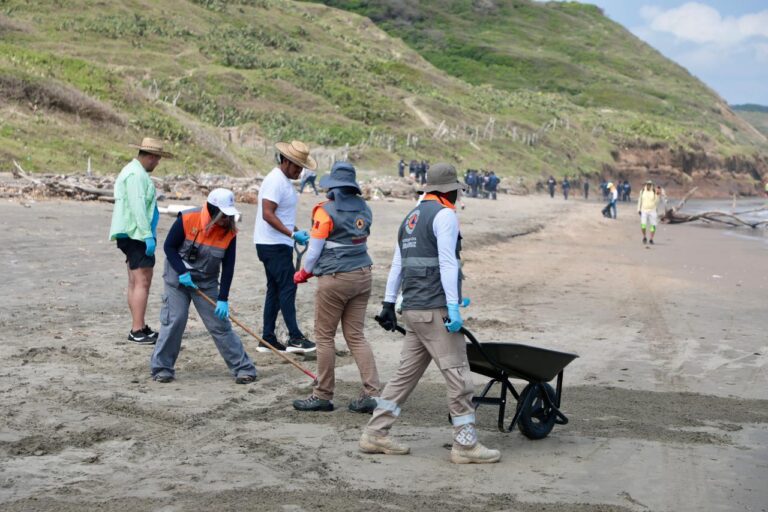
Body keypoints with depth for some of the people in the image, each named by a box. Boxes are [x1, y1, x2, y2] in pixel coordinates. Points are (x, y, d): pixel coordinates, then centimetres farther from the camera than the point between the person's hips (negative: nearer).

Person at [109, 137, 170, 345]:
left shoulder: (132, 171, 20)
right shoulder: (137, 175, -15)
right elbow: (138, 207, -22)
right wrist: (148, 236, -24)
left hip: (131, 236, 11)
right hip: (137, 234, -11)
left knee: (135, 282, 14)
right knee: (142, 282, -12)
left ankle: (139, 327, 21)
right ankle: (137, 331, -14)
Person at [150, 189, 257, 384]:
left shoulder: (229, 232, -12)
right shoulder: (187, 219, -20)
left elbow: (228, 267, -9)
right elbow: (169, 247, -10)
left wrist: (223, 299, -14)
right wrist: (182, 272, -21)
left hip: (207, 282, 2)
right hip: (177, 278, -2)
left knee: (220, 323, -1)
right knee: (174, 321, -8)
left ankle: (243, 368, 3)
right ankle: (162, 367, 5)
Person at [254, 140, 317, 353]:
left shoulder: (285, 181, 16)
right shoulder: (275, 181, -16)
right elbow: (268, 214, -24)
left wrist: (297, 231, 11)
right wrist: (292, 234, -25)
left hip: (278, 245, 10)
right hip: (273, 245, -10)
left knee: (275, 289, 11)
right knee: (288, 287, -10)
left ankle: (268, 338, 14)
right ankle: (295, 338, -8)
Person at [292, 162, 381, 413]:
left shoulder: (326, 211, -12)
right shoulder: (363, 208, 6)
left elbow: (315, 250, -9)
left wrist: (303, 274, 10)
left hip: (335, 279, -6)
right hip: (362, 275, 6)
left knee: (324, 336, 6)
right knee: (356, 336, 11)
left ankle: (323, 395, 11)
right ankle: (371, 393, 5)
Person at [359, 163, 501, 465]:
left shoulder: (411, 217, 21)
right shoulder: (445, 215, -6)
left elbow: (397, 264, 22)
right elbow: (447, 262, -16)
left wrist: (389, 303, 25)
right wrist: (453, 307, -20)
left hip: (412, 309, 9)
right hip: (435, 309, -9)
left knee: (407, 373, 12)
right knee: (458, 375, -4)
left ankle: (375, 434, 13)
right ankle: (465, 445, -1)